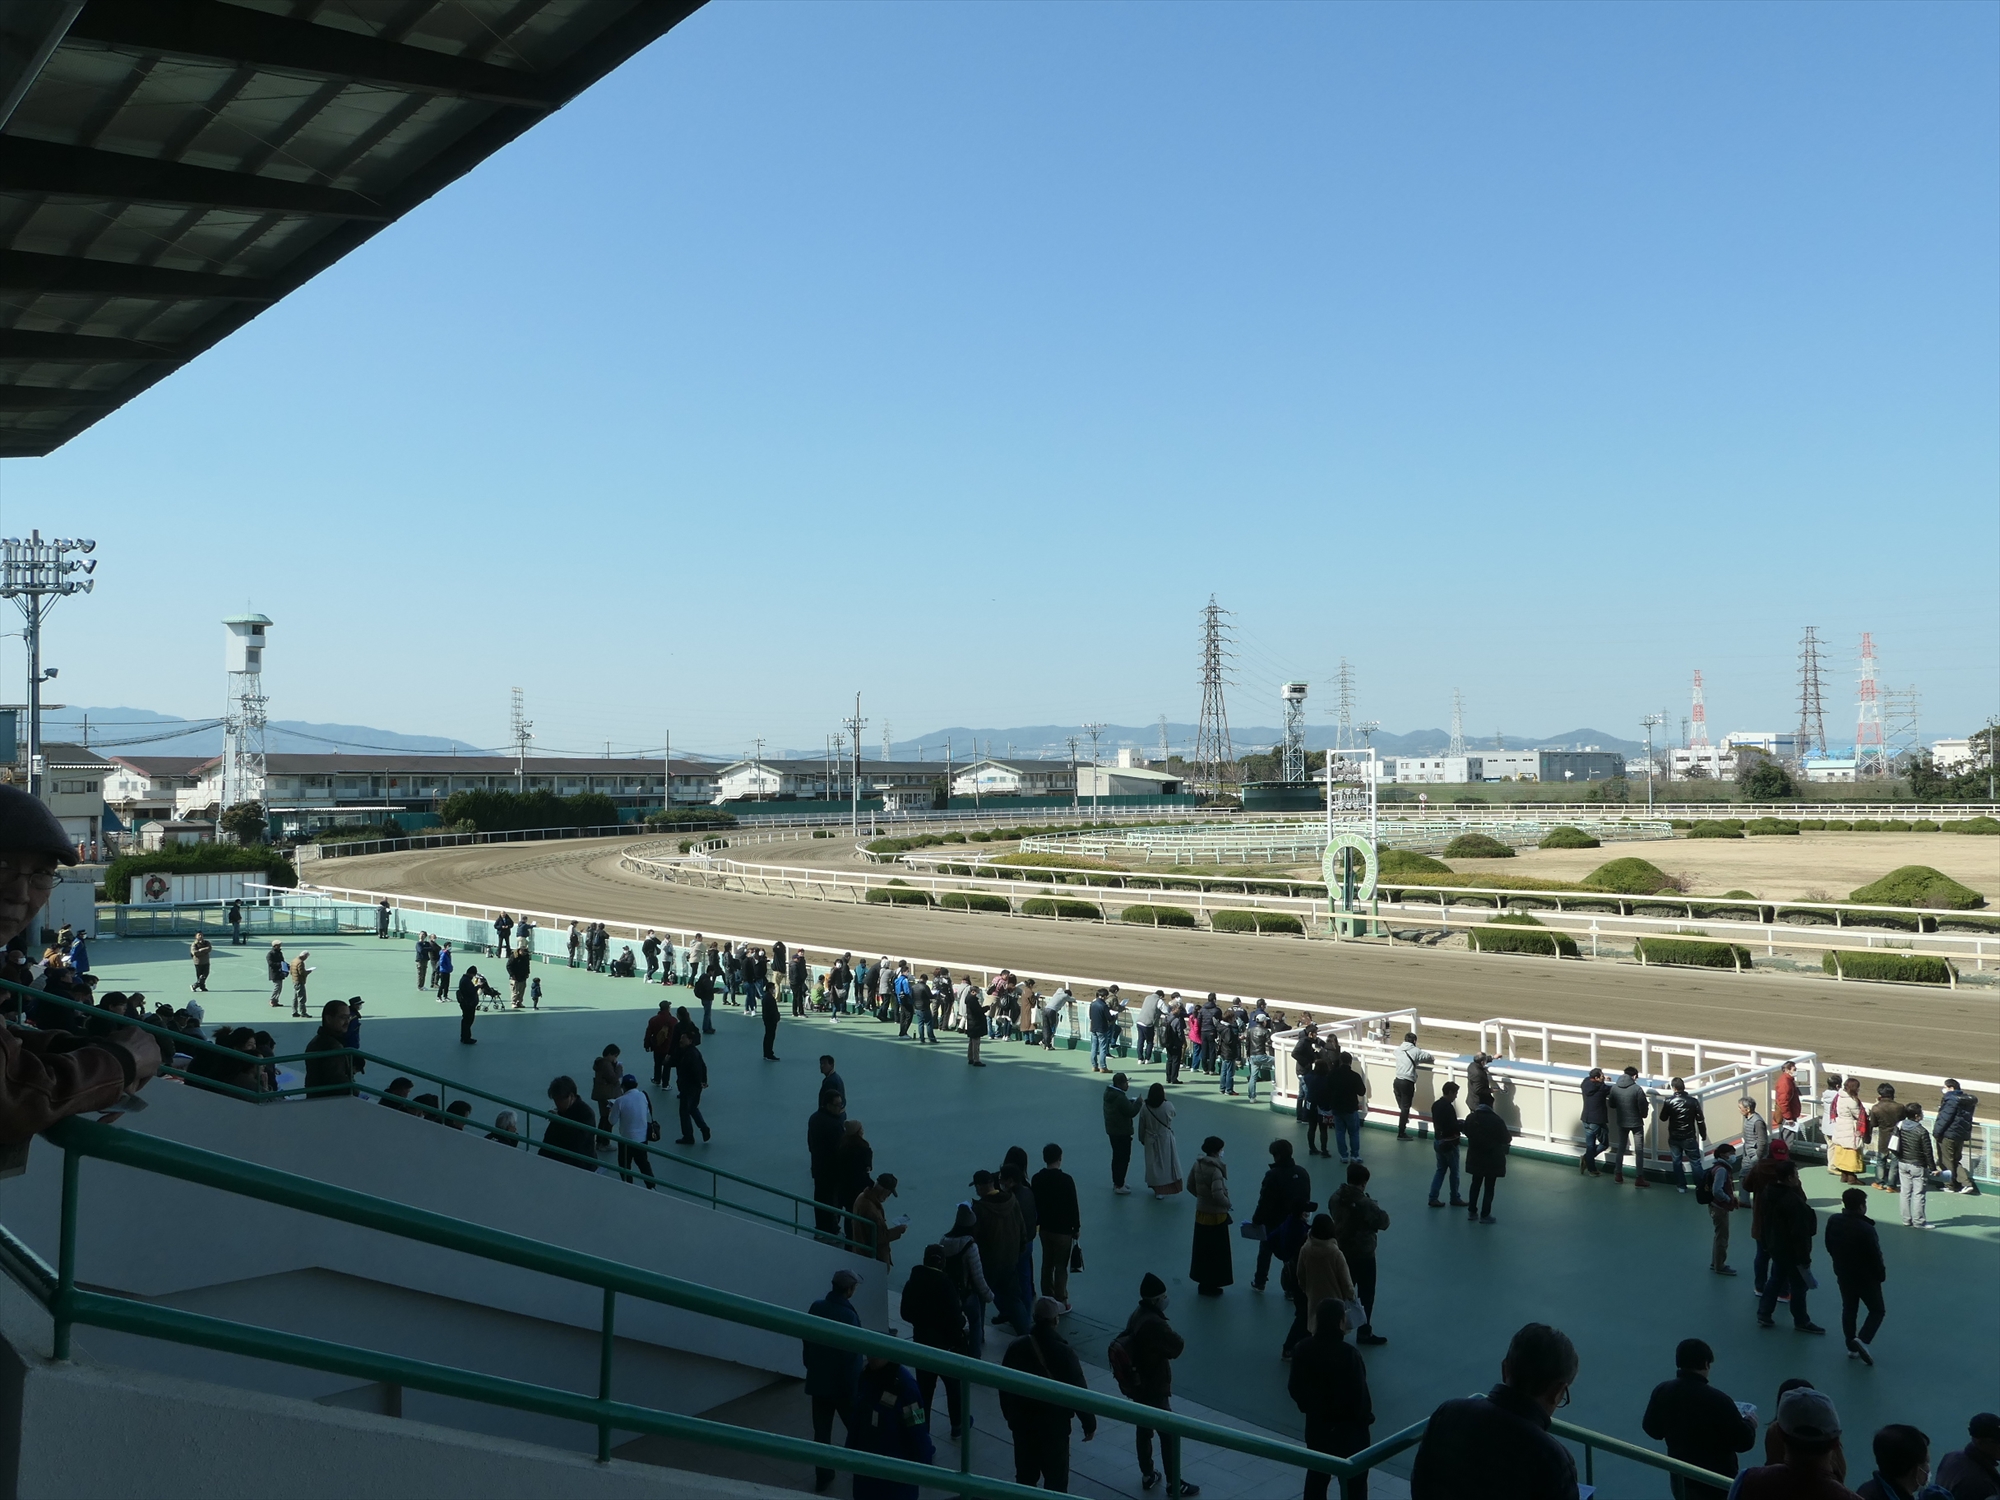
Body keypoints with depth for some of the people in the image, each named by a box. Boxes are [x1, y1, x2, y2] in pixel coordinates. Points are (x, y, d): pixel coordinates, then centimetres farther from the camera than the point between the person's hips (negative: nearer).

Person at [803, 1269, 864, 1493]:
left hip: (818, 1382, 5)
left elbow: (806, 1341, 6)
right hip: (842, 1385, -5)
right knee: (855, 1427, 17)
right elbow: (851, 1358, -23)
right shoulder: (848, 1316, -26)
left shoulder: (816, 1308, -6)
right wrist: (854, 1391, -13)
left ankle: (822, 1477, 22)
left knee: (821, 1431, 14)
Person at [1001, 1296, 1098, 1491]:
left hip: (1022, 1423, 4)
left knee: (1025, 1476, 18)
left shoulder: (1016, 1347, -6)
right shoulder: (1063, 1352, -20)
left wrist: (1009, 1415, 19)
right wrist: (1089, 1424, -2)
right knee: (1056, 1479, 9)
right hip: (1054, 1425, -4)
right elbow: (1078, 1391, -14)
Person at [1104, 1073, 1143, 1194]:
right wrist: (1139, 1102, -9)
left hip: (1112, 1130, 10)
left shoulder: (1109, 1093, 3)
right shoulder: (1120, 1098, -28)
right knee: (1123, 1158, 1)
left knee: (1117, 1157, 21)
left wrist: (1132, 1102, 2)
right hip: (1122, 1132, -10)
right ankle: (1119, 1185, 6)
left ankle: (1116, 1182, 32)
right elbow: (1131, 1112, -23)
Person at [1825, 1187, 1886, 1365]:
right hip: (1866, 1276, -6)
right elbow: (1875, 1256, -20)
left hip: (1843, 1274, 6)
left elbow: (1829, 1247, 6)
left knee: (1848, 1310, 18)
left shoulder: (1833, 1222, -6)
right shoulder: (1865, 1229, -28)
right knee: (1877, 1310, 11)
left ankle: (1851, 1346, 22)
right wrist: (1881, 1274, -2)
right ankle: (1863, 1339, -8)